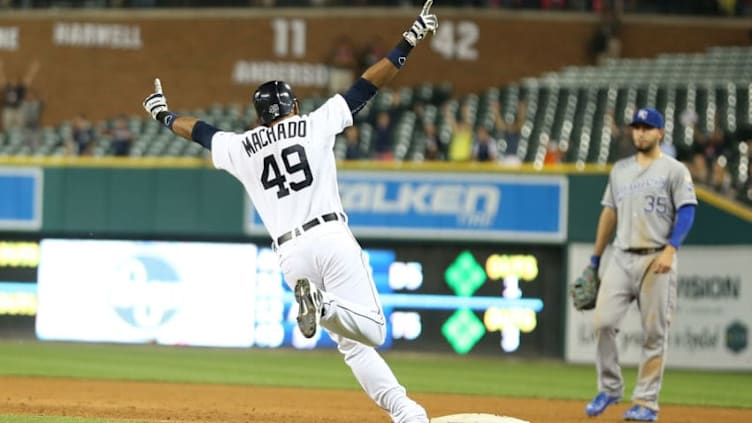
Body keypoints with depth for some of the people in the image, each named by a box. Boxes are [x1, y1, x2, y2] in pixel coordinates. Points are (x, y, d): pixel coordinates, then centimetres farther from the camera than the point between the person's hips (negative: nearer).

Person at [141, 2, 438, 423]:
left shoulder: (239, 148, 15)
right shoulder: (315, 125, 8)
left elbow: (199, 130, 33)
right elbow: (366, 86, 6)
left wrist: (164, 115, 53)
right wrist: (408, 43, 8)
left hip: (291, 254, 3)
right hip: (332, 237, -3)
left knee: (352, 343, 6)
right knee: (371, 329, -9)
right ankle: (324, 307, -37)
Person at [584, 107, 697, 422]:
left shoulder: (674, 170, 1)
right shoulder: (620, 169, 17)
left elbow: (687, 212, -7)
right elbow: (609, 214, 21)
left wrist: (670, 249, -20)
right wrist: (595, 258, 17)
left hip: (656, 260, -4)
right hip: (621, 258, 4)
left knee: (654, 332, -4)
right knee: (603, 322, -8)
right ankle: (609, 388, 7)